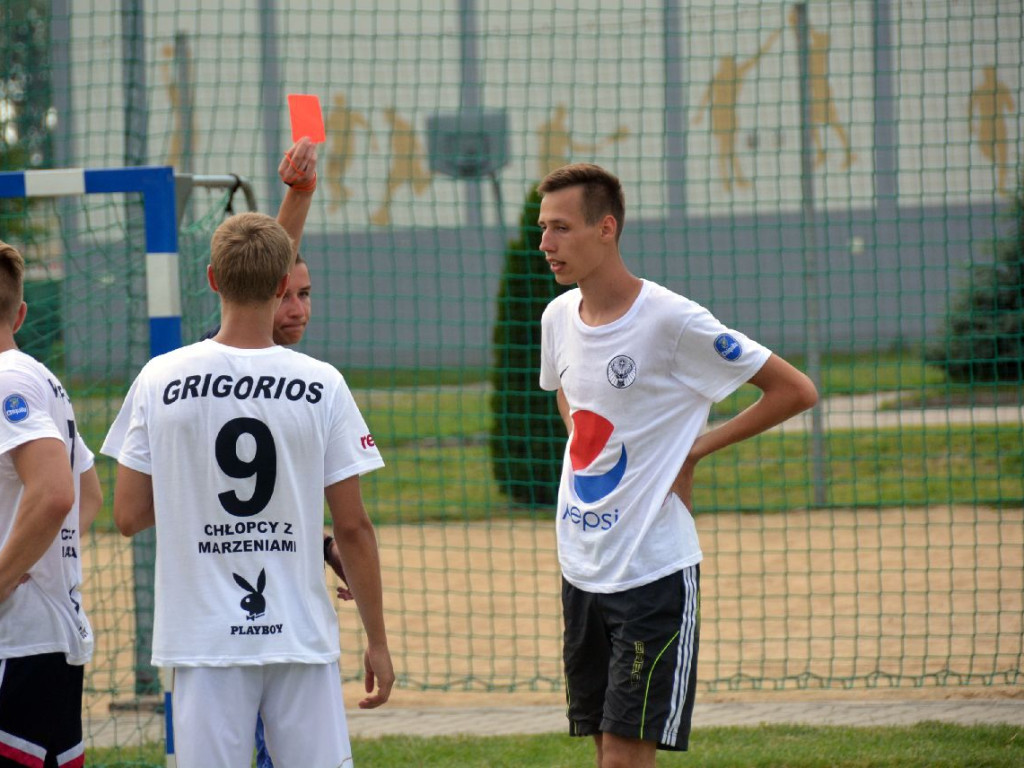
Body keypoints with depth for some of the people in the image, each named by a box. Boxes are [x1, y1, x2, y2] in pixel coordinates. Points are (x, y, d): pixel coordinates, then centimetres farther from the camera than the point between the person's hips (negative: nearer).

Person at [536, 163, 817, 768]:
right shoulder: (559, 317, 6)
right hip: (581, 570, 7)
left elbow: (796, 391, -9)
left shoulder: (672, 321, -14)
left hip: (654, 573, -7)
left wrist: (698, 446, -8)